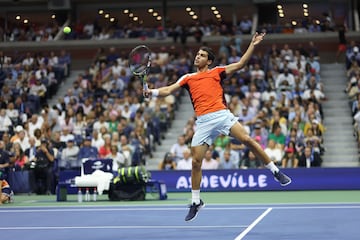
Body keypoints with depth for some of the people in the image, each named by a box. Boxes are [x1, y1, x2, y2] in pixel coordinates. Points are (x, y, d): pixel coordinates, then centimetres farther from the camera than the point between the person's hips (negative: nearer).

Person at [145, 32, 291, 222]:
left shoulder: (216, 72, 16)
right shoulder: (188, 78, 21)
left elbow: (240, 64, 13)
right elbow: (168, 90, 13)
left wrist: (252, 45, 8)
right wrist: (152, 92, -6)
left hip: (222, 114, -1)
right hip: (203, 122, 2)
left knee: (247, 140, -17)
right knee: (196, 161, -1)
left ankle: (275, 172, -1)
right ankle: (196, 202, 13)